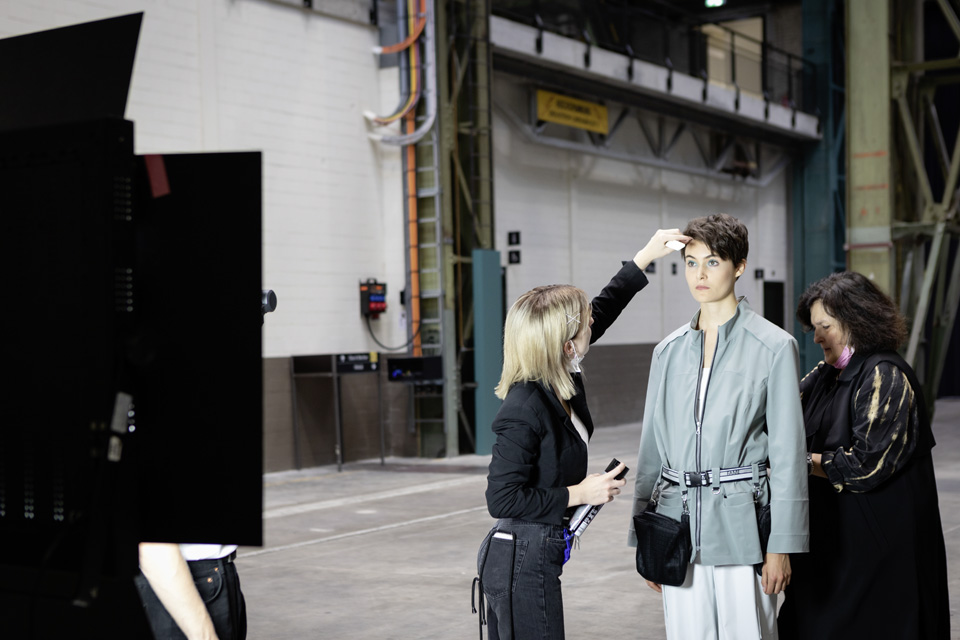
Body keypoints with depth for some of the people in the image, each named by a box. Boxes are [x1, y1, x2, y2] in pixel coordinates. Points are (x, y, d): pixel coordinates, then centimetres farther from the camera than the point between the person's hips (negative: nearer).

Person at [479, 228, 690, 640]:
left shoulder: (560, 384, 1)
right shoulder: (525, 409, -24)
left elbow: (602, 312, 17)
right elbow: (502, 499, -23)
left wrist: (646, 256, 20)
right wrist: (579, 493, -17)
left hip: (530, 556, 9)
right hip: (524, 562, -9)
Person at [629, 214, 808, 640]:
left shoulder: (773, 346, -2)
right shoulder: (669, 350, 10)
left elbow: (787, 452, -4)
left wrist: (781, 545, -8)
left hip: (741, 521, -4)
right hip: (677, 523, 4)